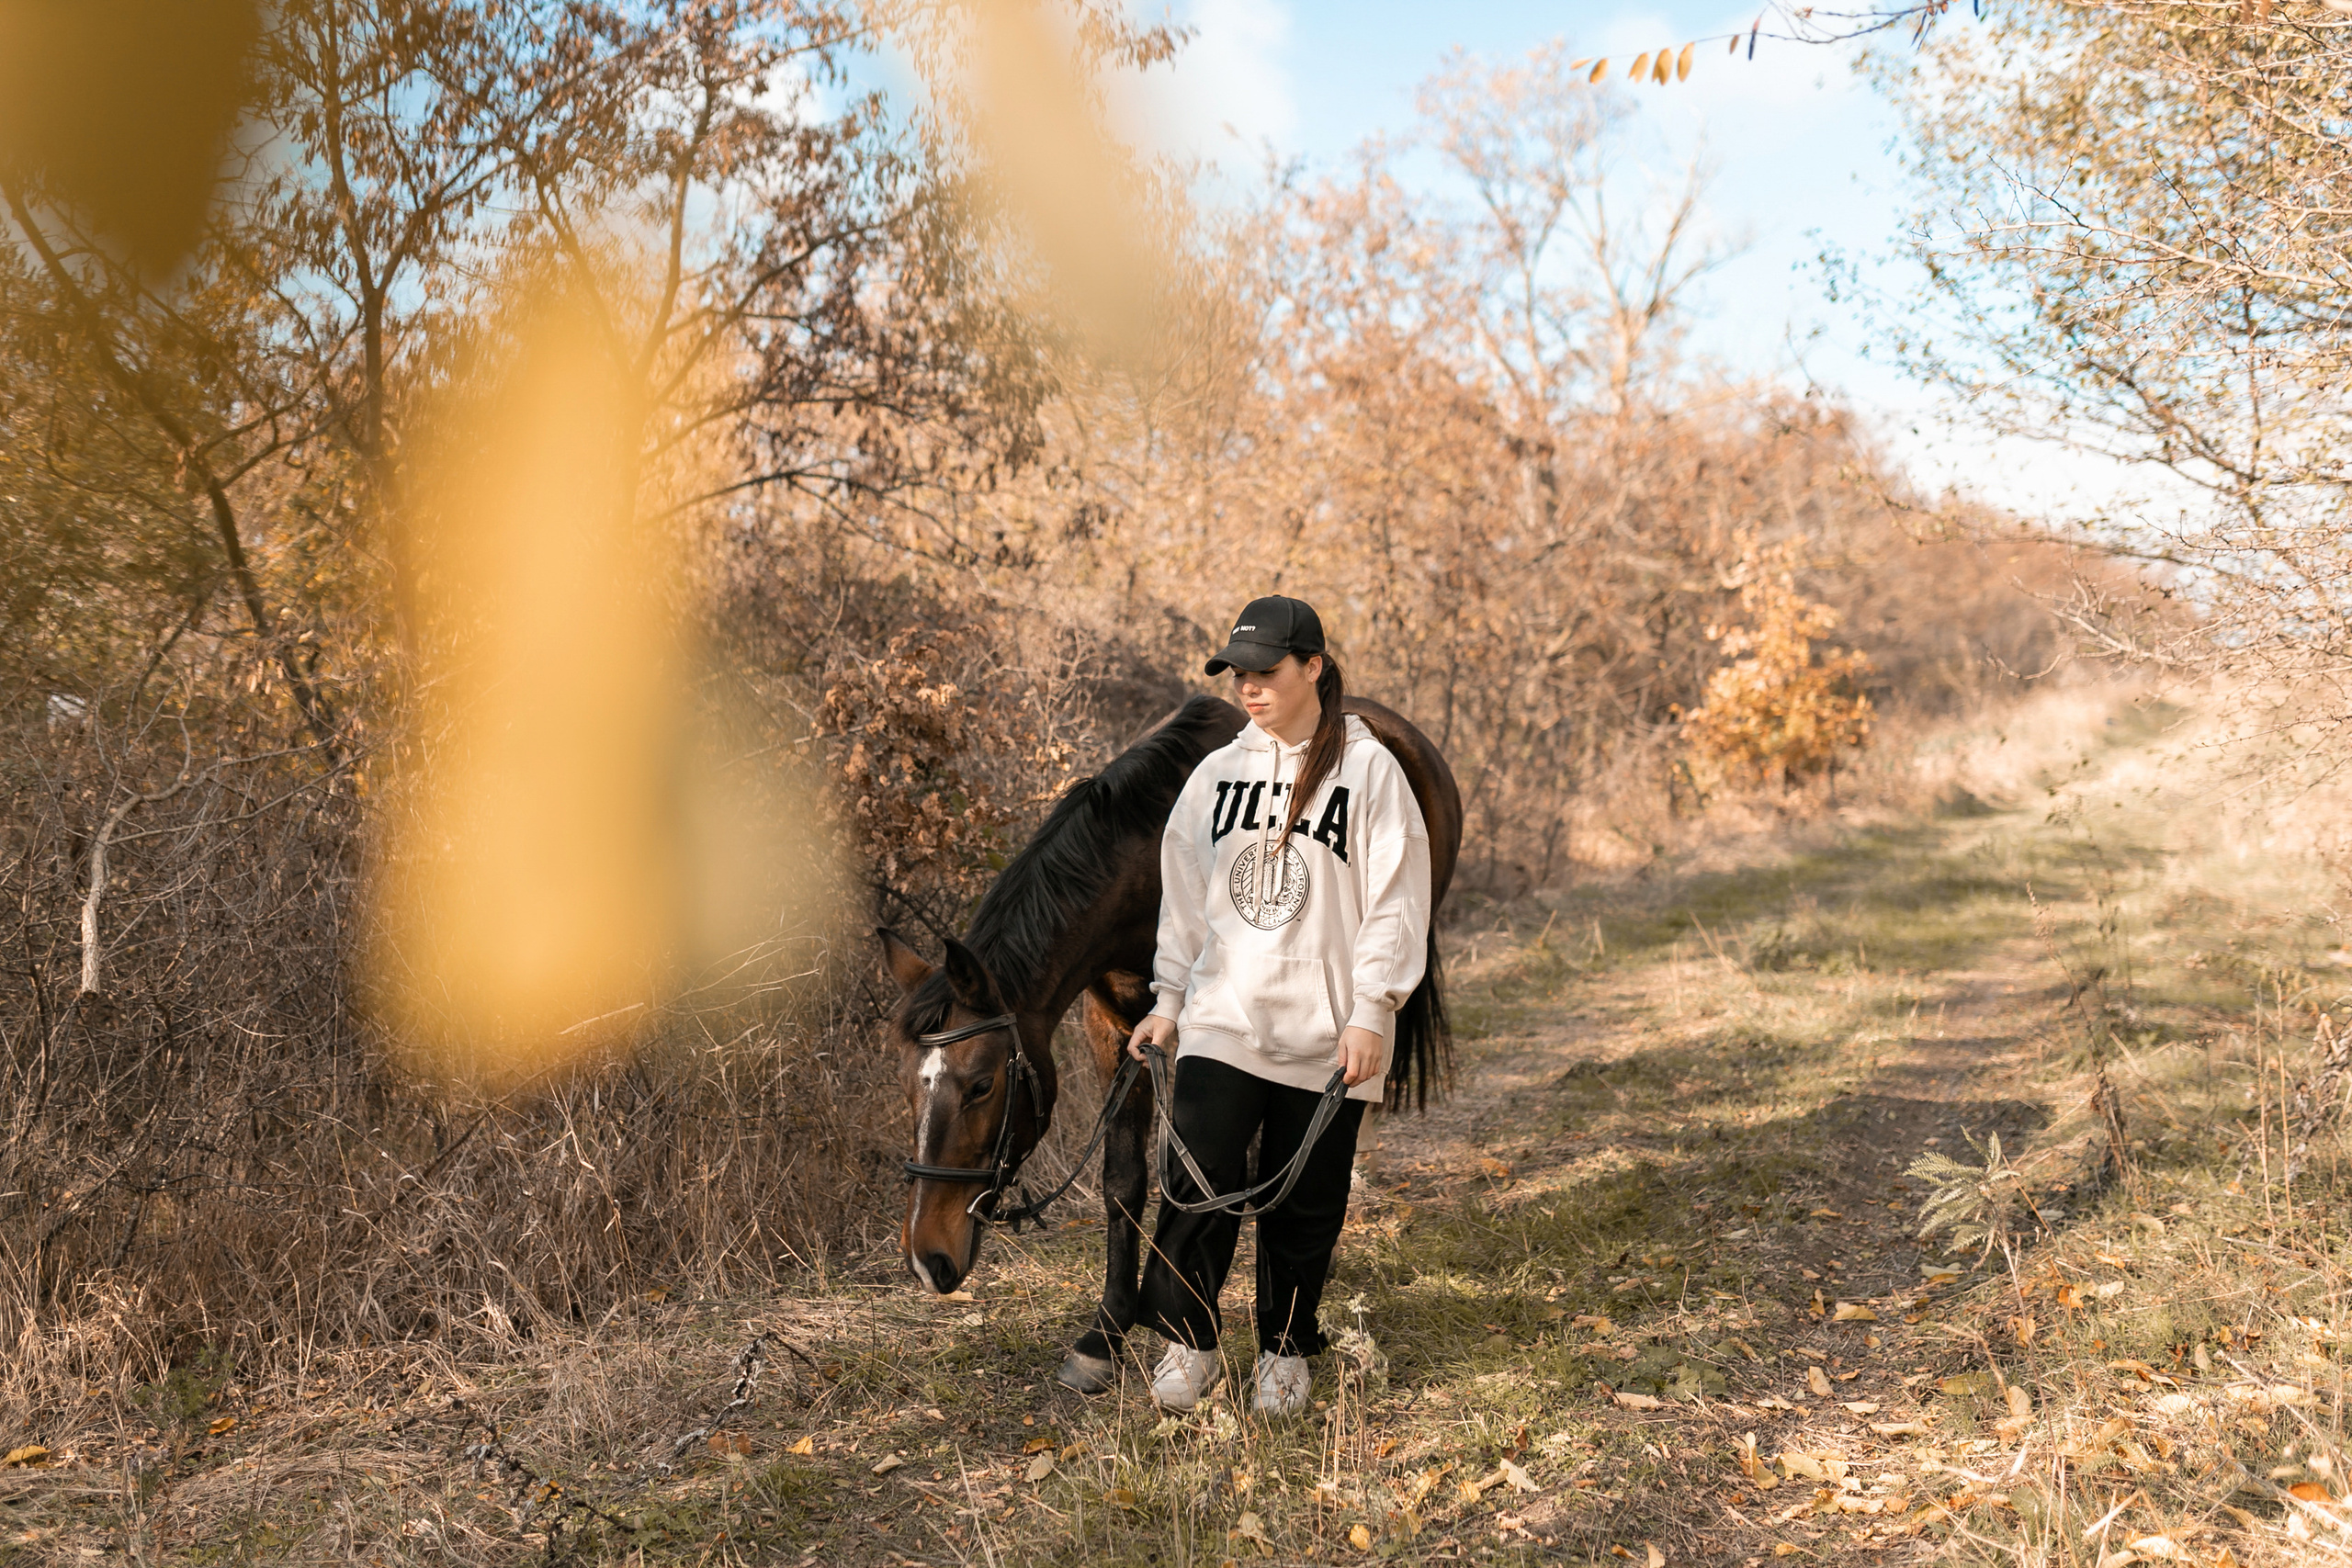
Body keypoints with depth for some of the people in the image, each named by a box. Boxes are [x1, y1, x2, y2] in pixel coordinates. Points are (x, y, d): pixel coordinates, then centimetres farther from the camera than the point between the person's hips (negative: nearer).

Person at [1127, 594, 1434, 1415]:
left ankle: (1285, 1347, 27)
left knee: (1306, 1201, 7)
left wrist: (1371, 1013, -11)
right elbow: (1184, 895, 15)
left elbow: (1395, 901, -5)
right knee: (1198, 1183, -5)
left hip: (1324, 1032, -2)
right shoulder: (1217, 772, 9)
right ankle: (1189, 1338, 14)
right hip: (1219, 1020, 3)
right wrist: (1168, 999, 11)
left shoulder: (1369, 770, -4)